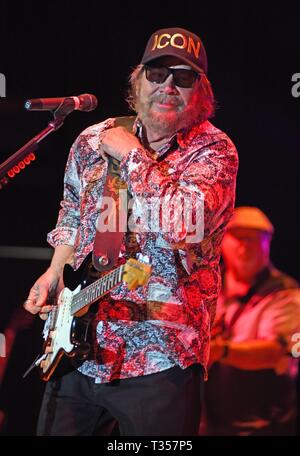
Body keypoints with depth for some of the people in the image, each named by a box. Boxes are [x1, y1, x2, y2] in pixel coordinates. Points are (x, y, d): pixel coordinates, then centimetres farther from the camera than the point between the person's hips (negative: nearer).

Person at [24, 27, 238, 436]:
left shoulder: (213, 150, -10)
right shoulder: (92, 141, 7)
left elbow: (187, 224, -28)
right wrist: (55, 271, 8)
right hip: (77, 345, 5)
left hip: (158, 359, -5)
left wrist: (132, 155, -18)